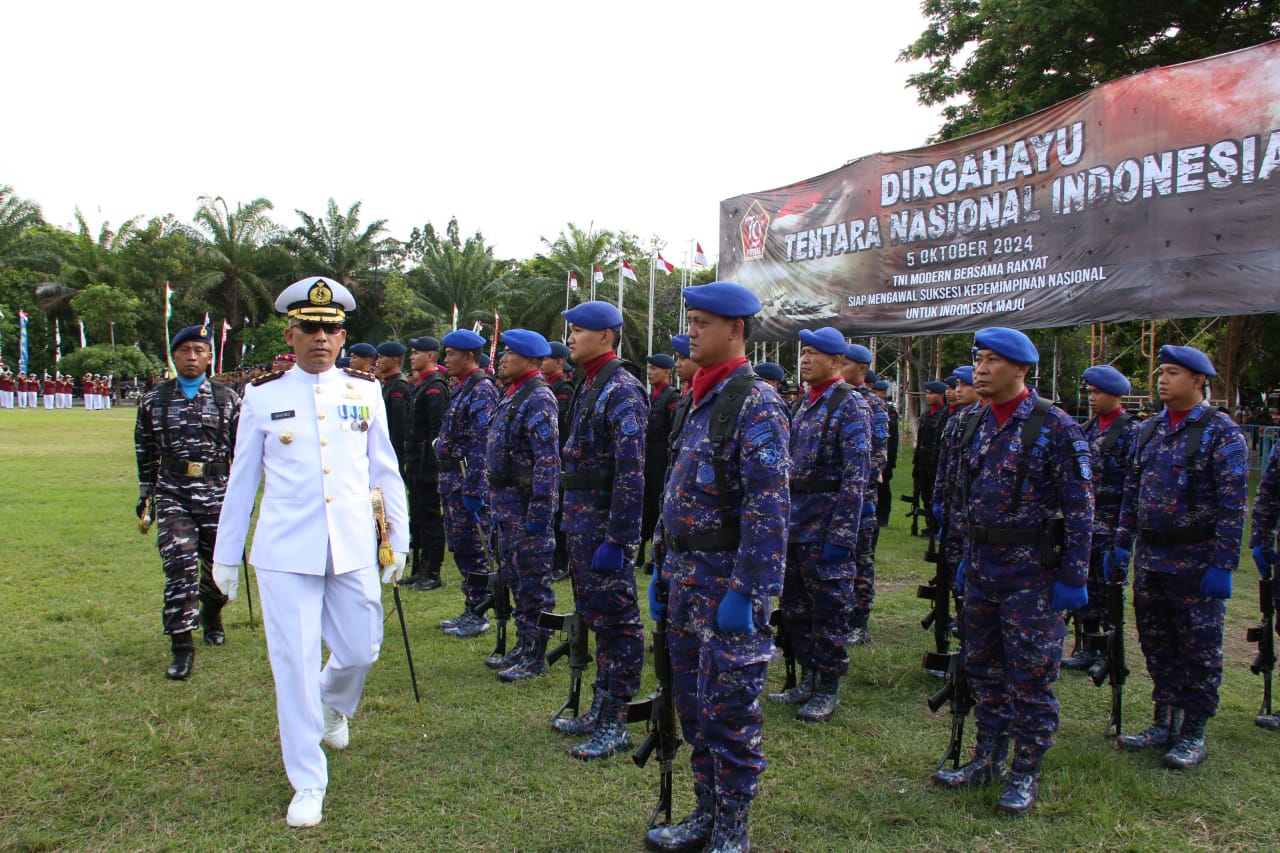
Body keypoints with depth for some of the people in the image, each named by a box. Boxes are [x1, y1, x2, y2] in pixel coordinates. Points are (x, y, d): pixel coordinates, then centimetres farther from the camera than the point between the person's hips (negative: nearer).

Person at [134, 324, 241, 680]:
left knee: (220, 564, 8)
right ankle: (182, 647, -2)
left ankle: (210, 613, 40)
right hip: (173, 494, 0)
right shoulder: (154, 402, 7)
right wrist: (145, 495, 16)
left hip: (217, 493, 0)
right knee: (179, 566, -9)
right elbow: (145, 453, 15)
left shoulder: (228, 399, 4)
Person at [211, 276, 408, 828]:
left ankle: (333, 706, 46)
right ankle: (308, 783, 17)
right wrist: (225, 555, 10)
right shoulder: (263, 397, 1)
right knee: (295, 664, 0)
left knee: (360, 651, 9)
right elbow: (242, 479, 7)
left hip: (354, 548, 2)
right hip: (285, 551, -1)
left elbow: (385, 470, 9)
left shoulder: (365, 392, 4)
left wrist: (399, 539, 10)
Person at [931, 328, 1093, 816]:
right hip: (981, 568, 7)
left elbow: (1079, 506, -12)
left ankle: (1026, 774, 17)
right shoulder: (979, 426, 9)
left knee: (1031, 675, 3)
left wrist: (1073, 578, -13)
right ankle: (988, 759, 28)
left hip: (1031, 571, -7)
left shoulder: (1055, 426, -11)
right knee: (983, 667, 14)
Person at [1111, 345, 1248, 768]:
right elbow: (1132, 490, 14)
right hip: (1150, 558, 6)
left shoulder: (1222, 432, -8)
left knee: (1199, 650, 5)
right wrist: (1121, 544, 10)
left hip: (1197, 561, -6)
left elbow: (1233, 503, -13)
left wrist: (1222, 564, -17)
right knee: (1156, 644, 13)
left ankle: (1193, 734, 17)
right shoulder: (1150, 430, 11)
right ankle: (1164, 723, 27)